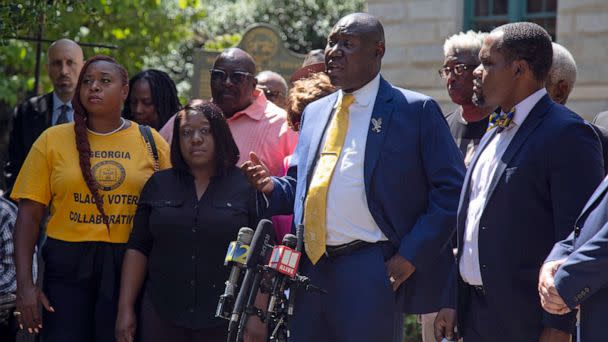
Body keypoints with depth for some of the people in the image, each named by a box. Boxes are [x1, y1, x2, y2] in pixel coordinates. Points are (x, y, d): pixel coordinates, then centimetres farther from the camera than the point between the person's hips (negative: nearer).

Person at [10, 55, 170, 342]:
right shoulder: (53, 140, 3)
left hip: (130, 265, 1)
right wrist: (25, 283, -8)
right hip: (68, 264, 0)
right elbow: (29, 215, 0)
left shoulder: (151, 141, 4)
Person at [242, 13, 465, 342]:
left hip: (371, 274, -6)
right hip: (310, 267, 6)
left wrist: (411, 255, -12)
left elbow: (450, 190, -5)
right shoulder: (314, 112, 17)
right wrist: (272, 187, 2)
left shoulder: (416, 110, -2)